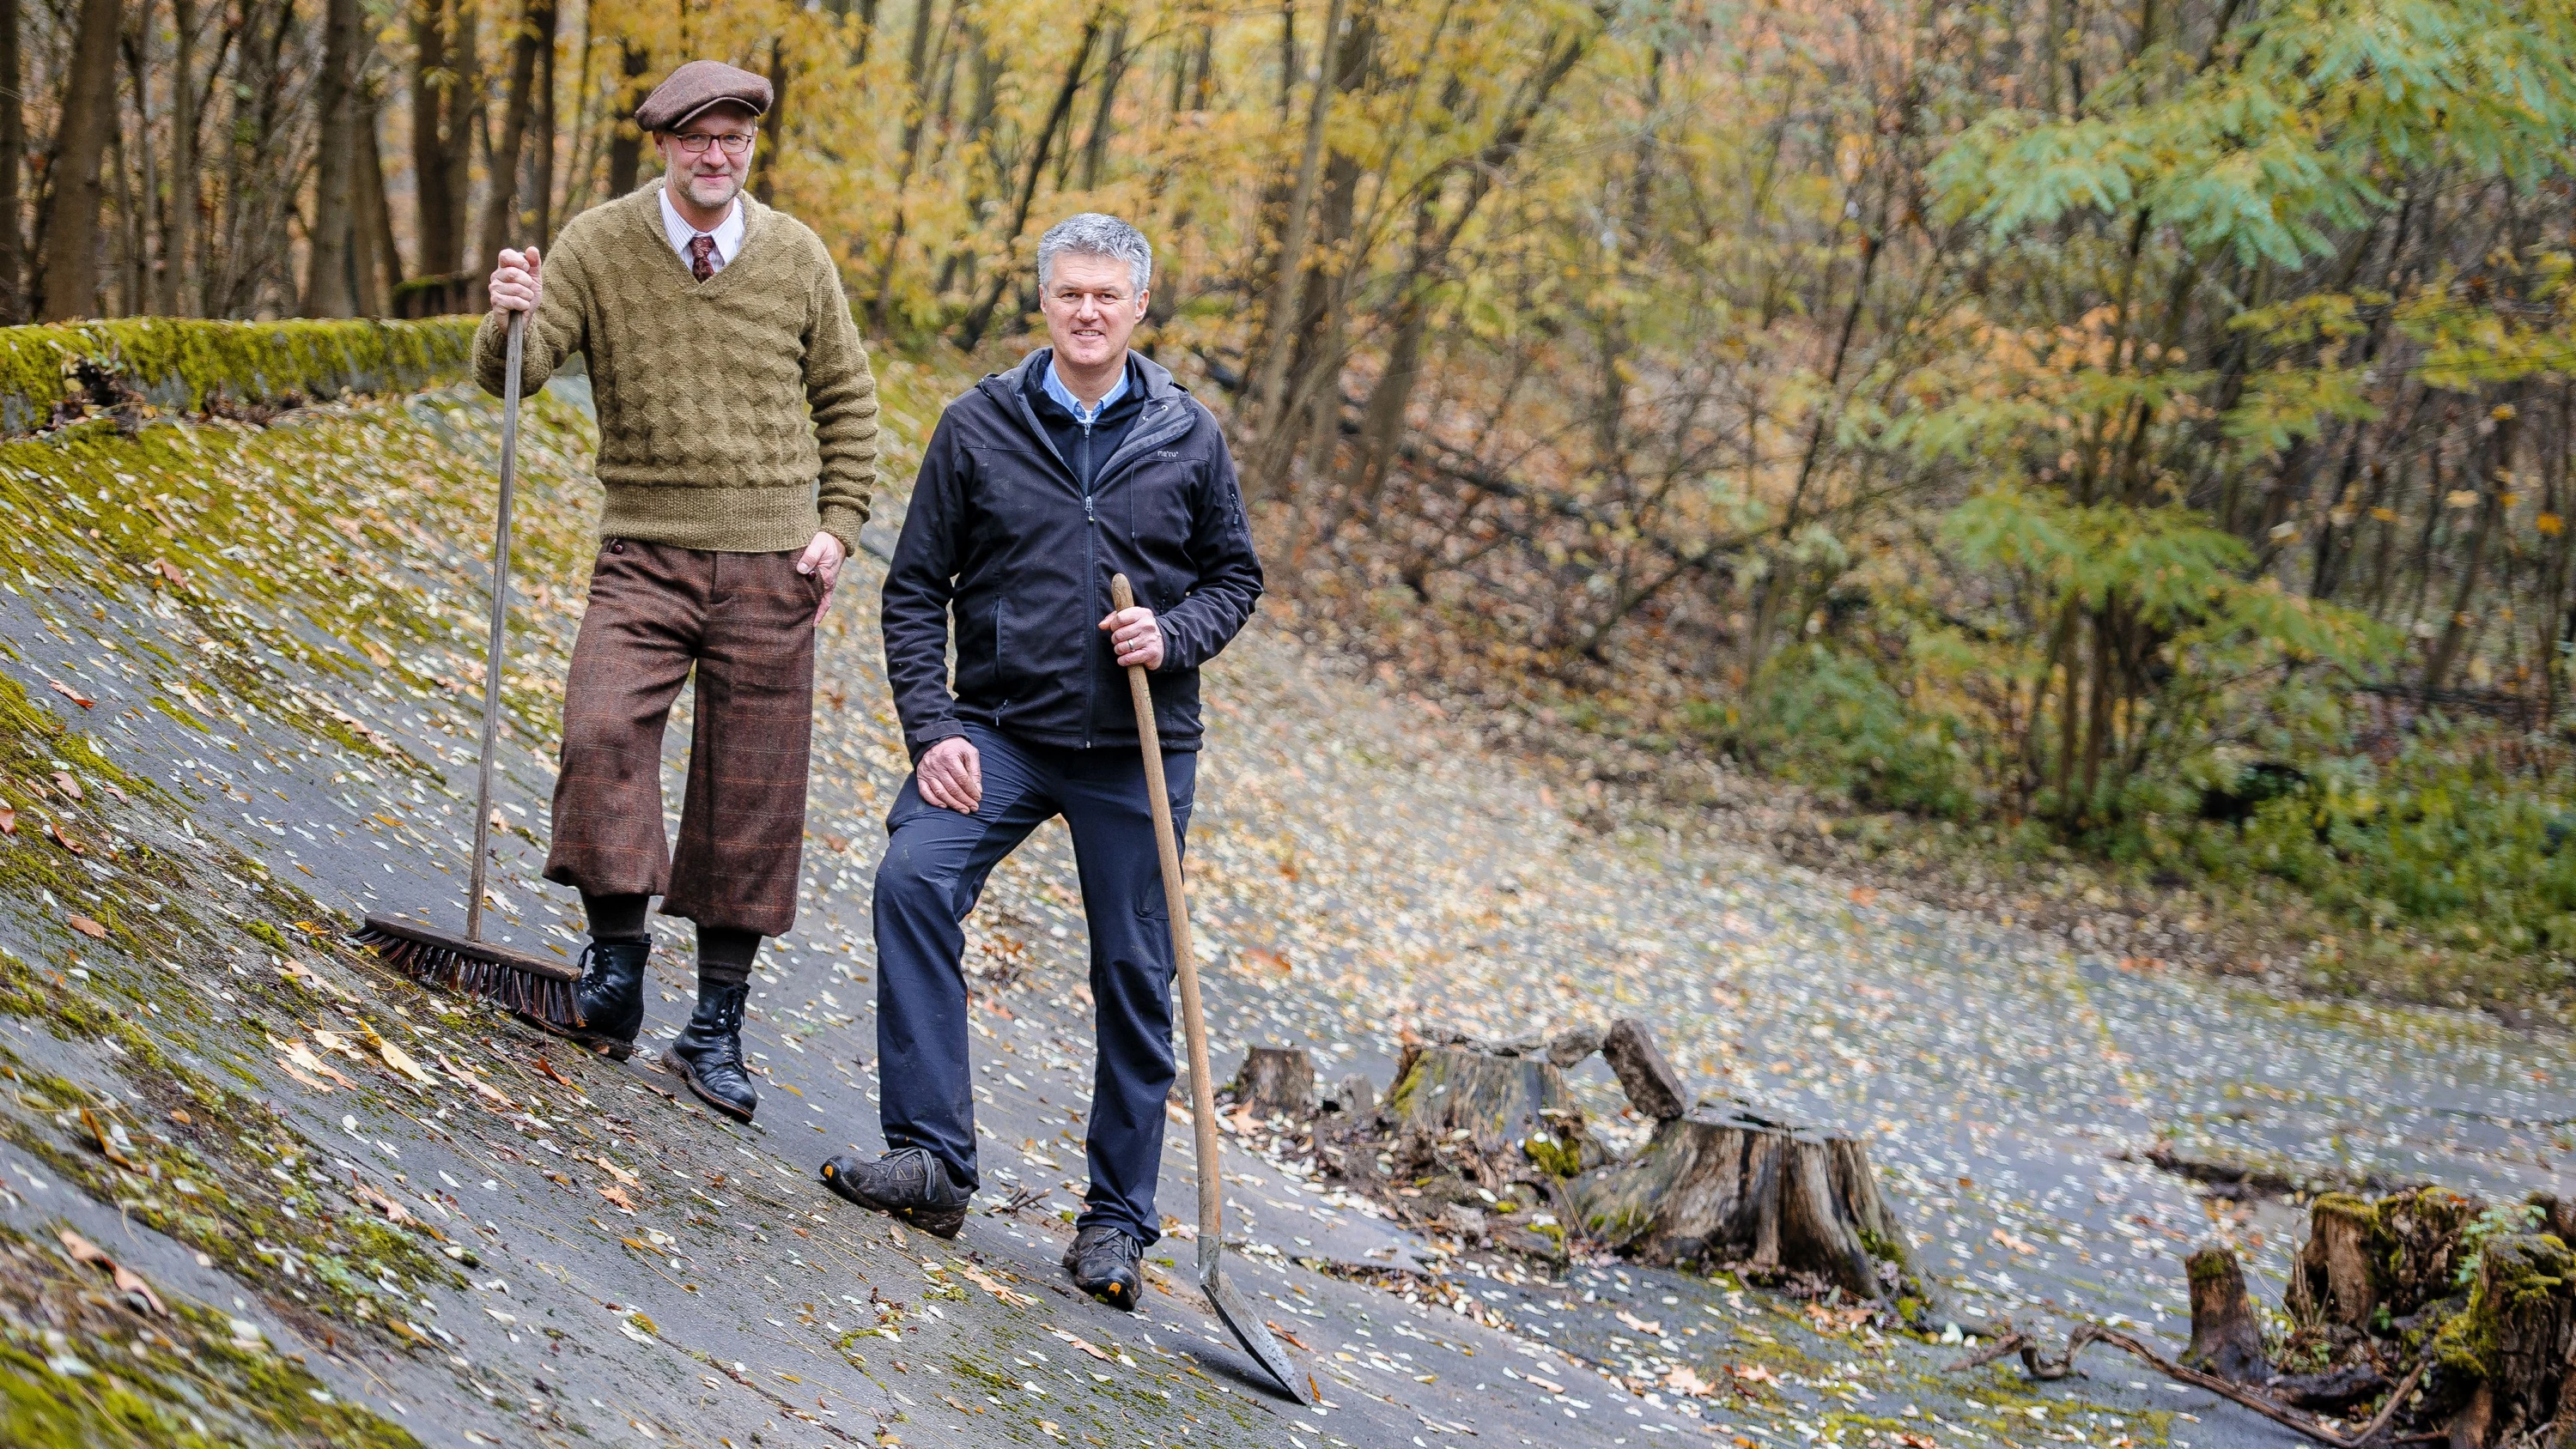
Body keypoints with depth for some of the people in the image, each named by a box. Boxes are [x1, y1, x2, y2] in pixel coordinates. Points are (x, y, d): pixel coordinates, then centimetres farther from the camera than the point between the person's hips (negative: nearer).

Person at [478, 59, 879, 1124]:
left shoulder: (795, 257, 2)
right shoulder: (598, 247, -3)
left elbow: (847, 400, 13)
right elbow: (508, 376, -11)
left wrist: (838, 527, 3)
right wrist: (512, 318, -33)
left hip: (770, 566, 2)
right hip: (646, 555, -1)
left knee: (754, 794, 2)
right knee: (602, 728, -26)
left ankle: (716, 1026, 13)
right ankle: (615, 960, -10)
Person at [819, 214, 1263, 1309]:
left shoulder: (1187, 438, 3)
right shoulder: (978, 427, 1)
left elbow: (1234, 575, 12)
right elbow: (916, 588, 2)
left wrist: (1176, 635, -10)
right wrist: (930, 729, -9)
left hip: (1137, 749, 1)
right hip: (999, 728, 0)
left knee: (1135, 980, 3)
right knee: (913, 882, -24)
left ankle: (1116, 1220, 16)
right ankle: (931, 1156, -19)